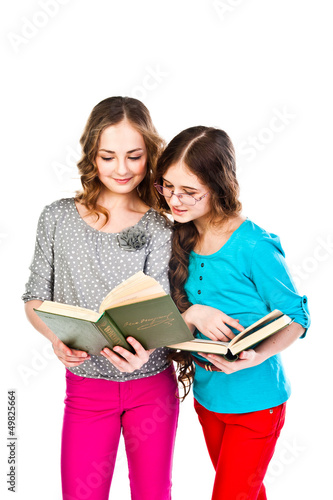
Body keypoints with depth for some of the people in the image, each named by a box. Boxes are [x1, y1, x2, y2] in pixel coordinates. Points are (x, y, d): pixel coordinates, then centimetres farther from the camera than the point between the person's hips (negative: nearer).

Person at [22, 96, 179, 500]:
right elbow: (35, 299, 1)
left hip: (151, 383, 0)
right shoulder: (58, 218, -4)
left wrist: (144, 350, -34)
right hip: (86, 386, 0)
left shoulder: (160, 228, -6)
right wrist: (57, 338, -20)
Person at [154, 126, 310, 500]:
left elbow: (296, 318, -13)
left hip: (255, 401, -6)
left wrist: (256, 357, -31)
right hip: (207, 394, 6)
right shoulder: (183, 240, -3)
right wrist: (192, 314, -21)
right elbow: (175, 316, 2)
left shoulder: (254, 246, -22)